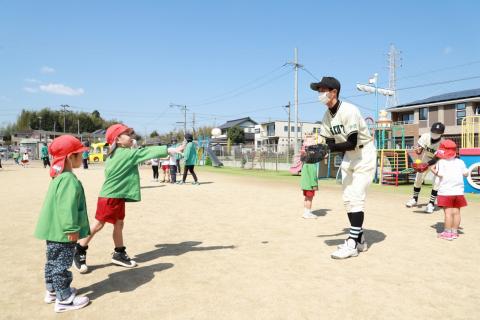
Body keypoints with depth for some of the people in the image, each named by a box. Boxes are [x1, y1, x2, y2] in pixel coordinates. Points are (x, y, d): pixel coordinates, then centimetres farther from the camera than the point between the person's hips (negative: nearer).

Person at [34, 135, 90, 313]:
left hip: (53, 229, 10)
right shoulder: (69, 179, -23)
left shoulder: (58, 176, 10)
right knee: (61, 264, 0)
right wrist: (72, 229, -23)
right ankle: (64, 299, 11)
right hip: (62, 231, -10)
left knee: (53, 261, 21)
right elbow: (66, 207, -28)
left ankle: (52, 290, 36)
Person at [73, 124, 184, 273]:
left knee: (119, 224, 14)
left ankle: (119, 254, 23)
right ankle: (79, 252, 13)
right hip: (110, 197, -10)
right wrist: (172, 150, -18)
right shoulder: (127, 153, -17)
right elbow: (148, 152, -19)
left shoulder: (115, 154, 10)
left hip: (117, 196, 10)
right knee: (98, 225, -1)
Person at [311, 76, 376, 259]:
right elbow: (330, 143, 1)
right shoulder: (327, 115, 0)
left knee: (356, 197, -12)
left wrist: (327, 148, -37)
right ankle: (360, 239, 21)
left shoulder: (349, 111, -24)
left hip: (364, 155, -8)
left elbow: (352, 143, -30)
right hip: (348, 157, 8)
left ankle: (352, 244, -7)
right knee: (347, 199, 8)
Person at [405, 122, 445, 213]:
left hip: (438, 162, -3)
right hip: (425, 160, 3)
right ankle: (415, 199, 28)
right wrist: (418, 150, -43)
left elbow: (436, 159, -37)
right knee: (418, 179, 7)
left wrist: (426, 165, -53)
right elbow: (419, 152, -19)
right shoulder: (425, 136, -24)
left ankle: (431, 203, -1)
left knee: (436, 182, -15)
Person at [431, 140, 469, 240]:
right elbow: (466, 174, 4)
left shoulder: (441, 162, -8)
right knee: (456, 211, 10)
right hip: (458, 191, 5)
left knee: (448, 212, -4)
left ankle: (447, 232, -1)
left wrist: (434, 171, 0)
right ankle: (454, 231, 17)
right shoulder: (460, 162, 6)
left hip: (446, 191, -5)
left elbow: (440, 174, -17)